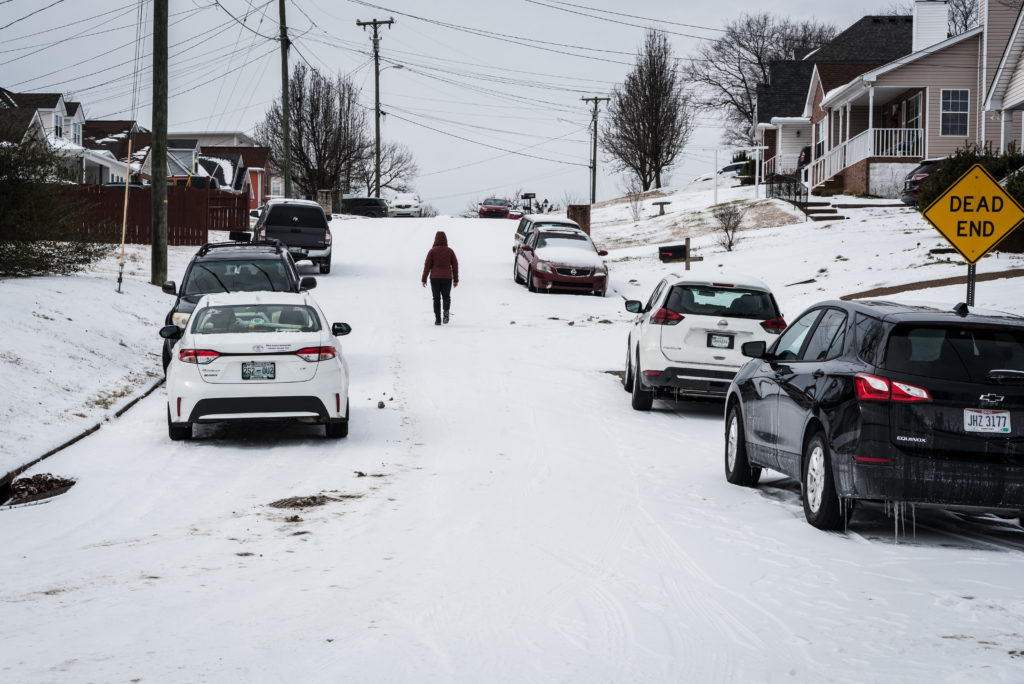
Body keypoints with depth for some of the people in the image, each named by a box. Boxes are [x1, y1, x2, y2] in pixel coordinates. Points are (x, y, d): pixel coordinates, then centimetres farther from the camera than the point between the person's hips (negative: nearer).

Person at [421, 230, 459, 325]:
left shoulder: (432, 251, -3)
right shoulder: (450, 251, 2)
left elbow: (427, 265, -4)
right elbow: (455, 265, 4)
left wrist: (424, 279, 2)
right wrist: (456, 280, 10)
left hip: (435, 278, -1)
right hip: (447, 278, 1)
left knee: (436, 299, 8)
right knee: (446, 297, 14)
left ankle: (437, 319, 1)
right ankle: (446, 311, -15)